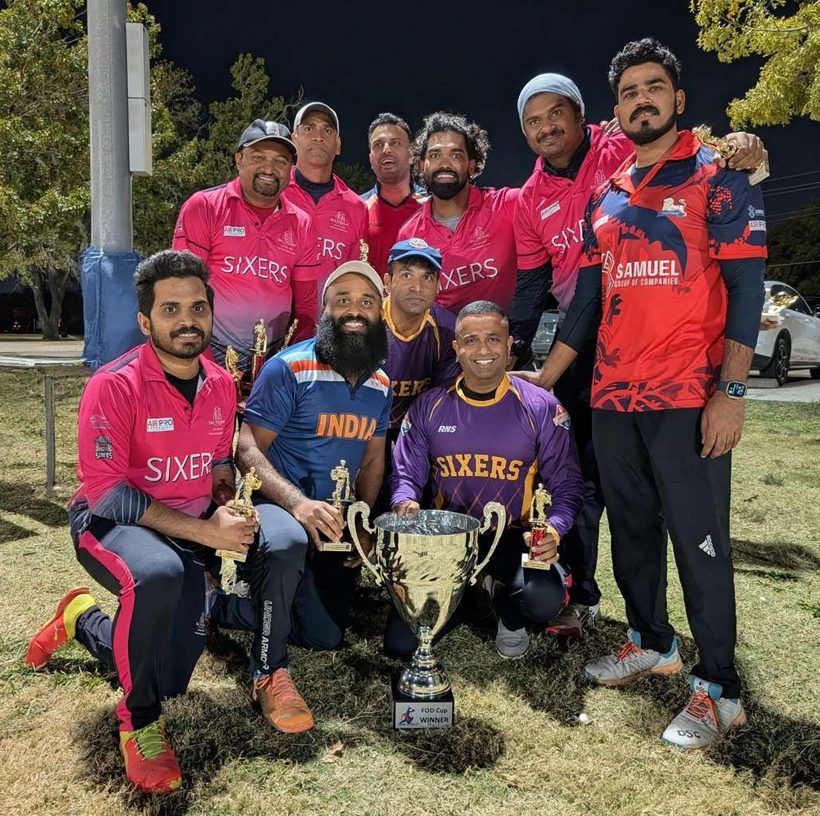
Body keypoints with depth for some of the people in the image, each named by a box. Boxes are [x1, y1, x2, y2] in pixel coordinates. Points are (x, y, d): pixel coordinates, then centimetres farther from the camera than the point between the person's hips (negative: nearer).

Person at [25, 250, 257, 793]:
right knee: (157, 574, -41)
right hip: (110, 525, -5)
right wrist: (205, 531, -26)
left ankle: (84, 619, 36)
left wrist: (229, 506, -11)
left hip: (188, 534, 6)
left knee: (171, 682, 6)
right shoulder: (114, 386, -20)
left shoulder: (221, 384, -2)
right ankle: (139, 720, -14)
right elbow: (106, 493, -22)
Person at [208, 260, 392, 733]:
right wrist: (296, 503, -34)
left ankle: (220, 605, 26)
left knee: (326, 637, 6)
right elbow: (247, 449, -18)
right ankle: (270, 672, -20)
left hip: (332, 521, 6)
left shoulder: (380, 385, 4)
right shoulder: (289, 369, -15)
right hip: (274, 505, -6)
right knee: (287, 540, -42)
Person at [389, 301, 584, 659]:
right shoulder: (428, 407, 1)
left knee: (545, 596, -34)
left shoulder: (541, 408, -5)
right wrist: (405, 504, -20)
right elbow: (405, 475, 4)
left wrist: (554, 530, -23)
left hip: (513, 538, -1)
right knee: (401, 644, -9)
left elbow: (566, 485, -2)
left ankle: (510, 615, 8)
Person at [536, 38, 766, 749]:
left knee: (698, 538, -2)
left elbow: (746, 285, -7)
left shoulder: (717, 177, 0)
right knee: (631, 528, 14)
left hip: (689, 397, -6)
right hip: (613, 396, 6)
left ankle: (719, 689, 11)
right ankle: (652, 643, 33)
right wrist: (543, 379, 14)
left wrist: (731, 391, -15)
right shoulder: (605, 198, 16)